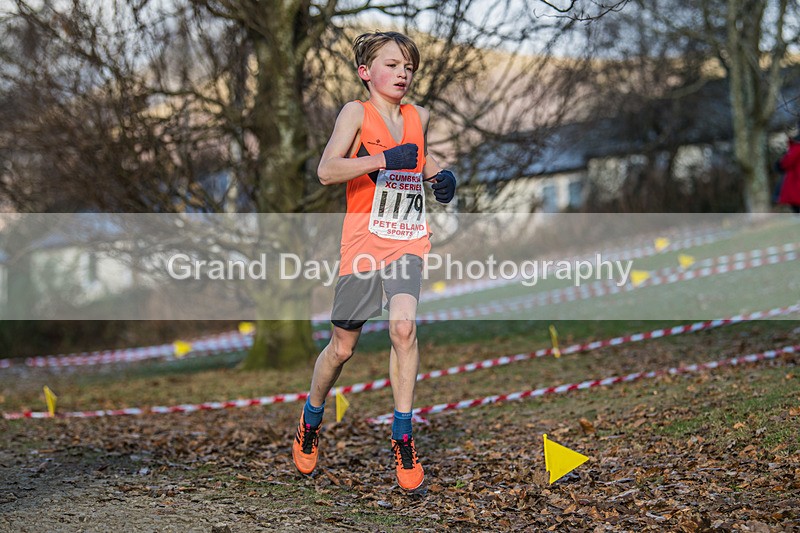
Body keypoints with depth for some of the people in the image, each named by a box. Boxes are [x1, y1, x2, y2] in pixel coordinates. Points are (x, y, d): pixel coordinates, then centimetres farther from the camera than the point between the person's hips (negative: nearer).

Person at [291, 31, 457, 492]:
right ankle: (311, 420, 34)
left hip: (408, 239, 3)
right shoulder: (357, 112, -5)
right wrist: (383, 159, -28)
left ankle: (403, 437, -9)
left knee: (404, 327, -20)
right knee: (343, 346, 7)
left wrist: (440, 176, 10)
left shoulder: (419, 116, 10)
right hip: (364, 241, -3)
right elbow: (327, 170, -17)